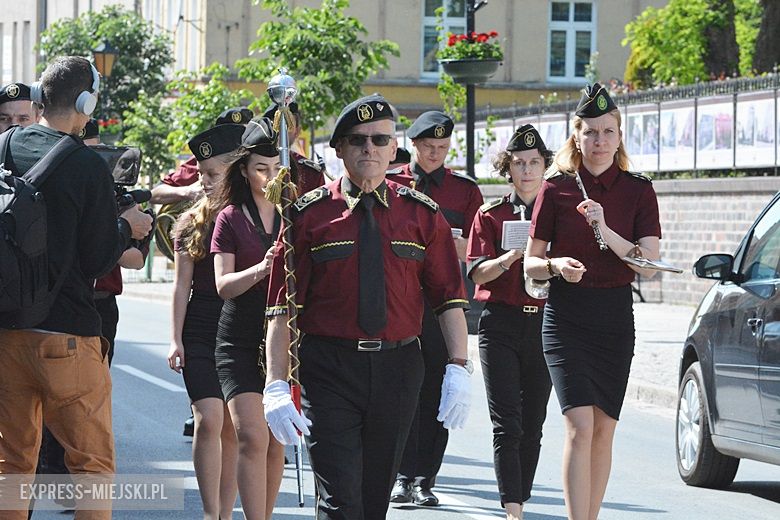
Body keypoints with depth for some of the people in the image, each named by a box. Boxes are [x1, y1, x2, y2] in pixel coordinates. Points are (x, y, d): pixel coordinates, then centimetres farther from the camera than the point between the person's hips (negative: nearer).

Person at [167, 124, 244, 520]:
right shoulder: (192, 223, 6)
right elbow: (181, 285, 6)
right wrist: (176, 339, 0)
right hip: (200, 334, 0)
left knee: (233, 428, 4)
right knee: (209, 420, -11)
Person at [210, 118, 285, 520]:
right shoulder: (231, 218, 3)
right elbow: (223, 285, -5)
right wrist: (260, 269, -22)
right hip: (240, 343, -2)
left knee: (276, 442, 6)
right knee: (251, 437, -15)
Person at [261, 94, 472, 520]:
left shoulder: (422, 214, 6)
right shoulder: (309, 216, 0)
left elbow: (450, 298, 5)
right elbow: (281, 308, -3)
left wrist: (458, 369, -8)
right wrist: (276, 385, -11)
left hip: (398, 371, 3)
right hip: (328, 372, -3)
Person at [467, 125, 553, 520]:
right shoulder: (490, 216, 6)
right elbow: (476, 272, -3)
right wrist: (512, 256, -20)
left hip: (543, 324, 2)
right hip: (500, 325, -2)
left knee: (533, 425, 4)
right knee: (507, 425, -10)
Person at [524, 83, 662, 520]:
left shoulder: (639, 192, 2)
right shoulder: (556, 190, 0)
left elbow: (649, 264, -7)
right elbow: (531, 263, 5)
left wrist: (606, 231, -20)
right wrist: (556, 265, -17)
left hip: (616, 319, 2)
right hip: (566, 316, -2)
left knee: (604, 428, 6)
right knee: (580, 426, -15)